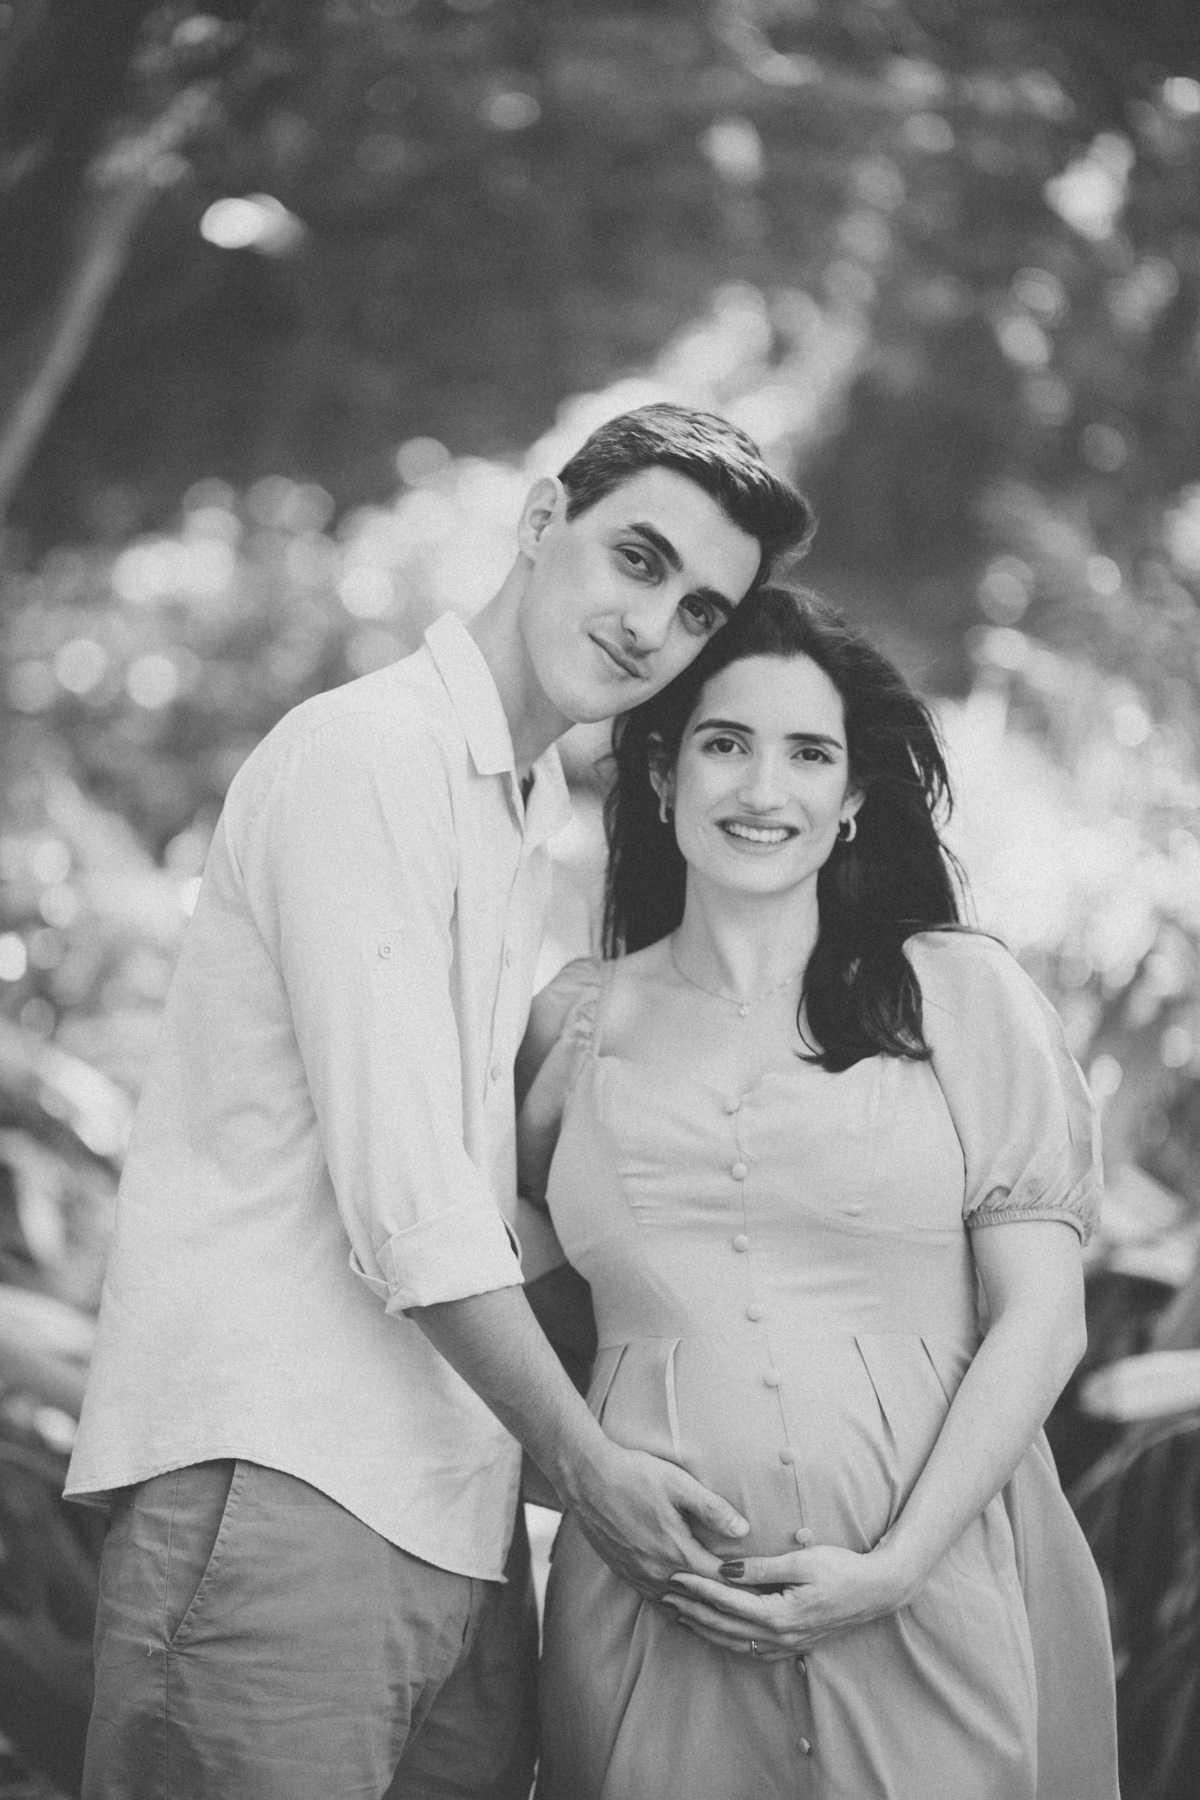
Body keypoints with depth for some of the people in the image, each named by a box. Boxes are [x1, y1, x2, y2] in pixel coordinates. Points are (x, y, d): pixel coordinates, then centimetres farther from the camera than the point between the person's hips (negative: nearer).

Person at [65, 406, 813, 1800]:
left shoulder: (525, 821, 21)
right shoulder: (362, 755, -8)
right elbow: (400, 1194, -13)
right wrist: (587, 1459, -7)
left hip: (452, 1519, 8)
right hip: (276, 1480, -8)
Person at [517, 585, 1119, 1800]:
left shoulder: (964, 996, 2)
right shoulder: (576, 1023, 8)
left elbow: (1040, 1320, -1)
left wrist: (896, 1564, -10)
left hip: (933, 1604, -1)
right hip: (653, 1624, 1)